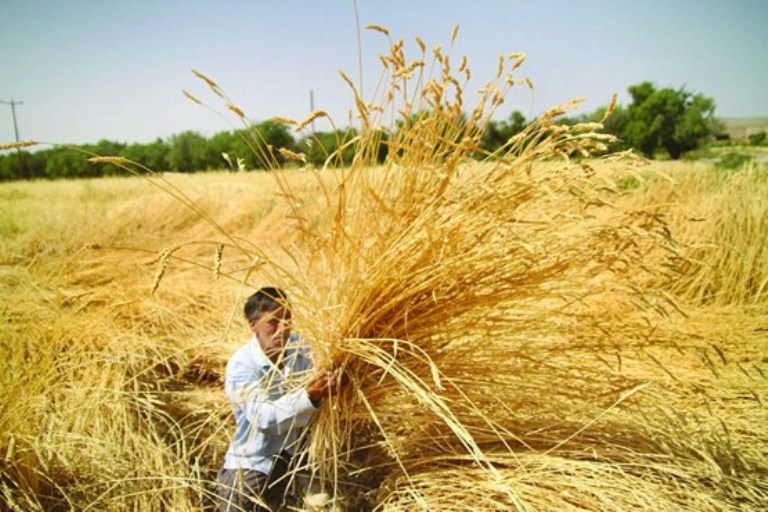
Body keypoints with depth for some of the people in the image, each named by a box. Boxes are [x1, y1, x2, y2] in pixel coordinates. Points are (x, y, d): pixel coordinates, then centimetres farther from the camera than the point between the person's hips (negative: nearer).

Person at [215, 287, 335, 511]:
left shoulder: (300, 348, -6)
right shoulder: (241, 365, -20)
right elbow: (263, 417, -31)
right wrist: (307, 397, -45)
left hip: (291, 460, 4)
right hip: (250, 467, -4)